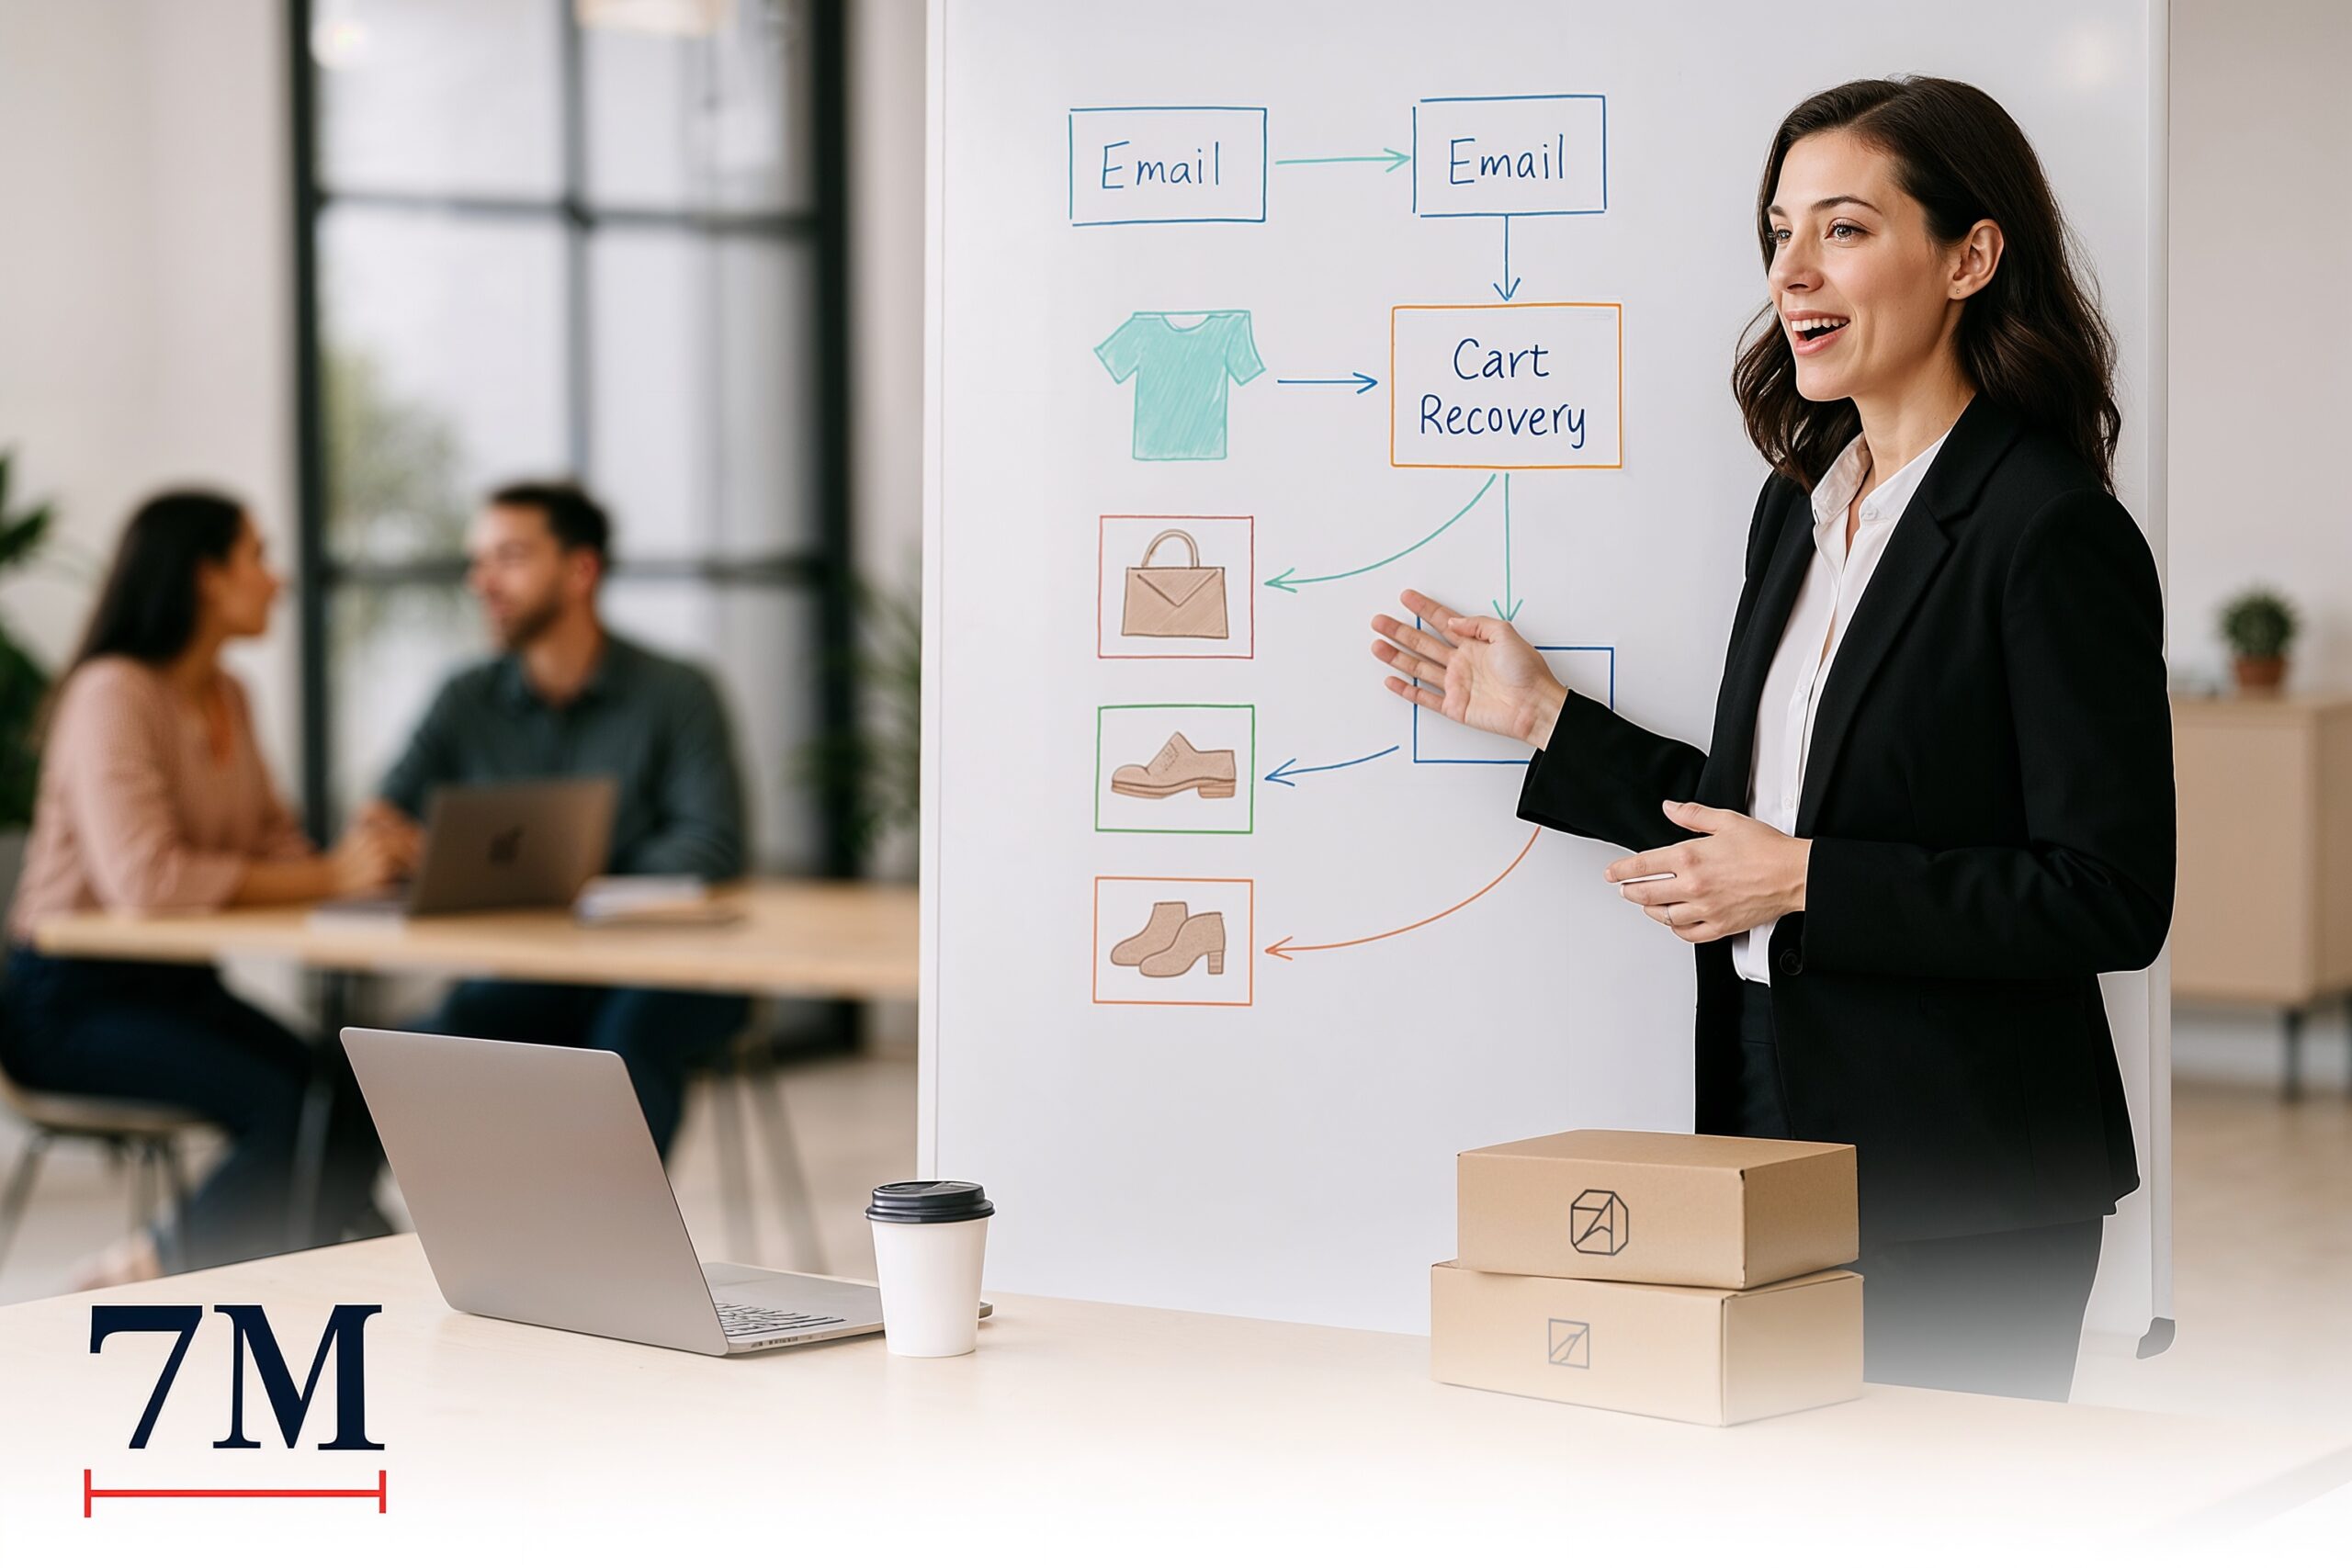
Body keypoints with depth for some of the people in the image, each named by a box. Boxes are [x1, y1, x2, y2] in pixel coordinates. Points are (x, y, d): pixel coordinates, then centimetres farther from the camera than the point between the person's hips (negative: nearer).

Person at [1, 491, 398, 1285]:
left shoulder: (227, 696, 12)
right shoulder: (113, 695, -17)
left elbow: (275, 843, 11)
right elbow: (145, 878, -28)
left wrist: (359, 859, -13)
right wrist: (328, 877, -28)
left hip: (181, 982, 8)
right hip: (76, 998, -8)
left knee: (358, 1098, -16)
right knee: (286, 1108, -28)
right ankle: (160, 1270, -9)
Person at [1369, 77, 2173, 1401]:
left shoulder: (2053, 534, -14)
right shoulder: (1802, 509, 12)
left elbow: (2113, 900, -18)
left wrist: (1803, 883, -18)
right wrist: (1548, 720, 13)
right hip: (1776, 1115, 8)